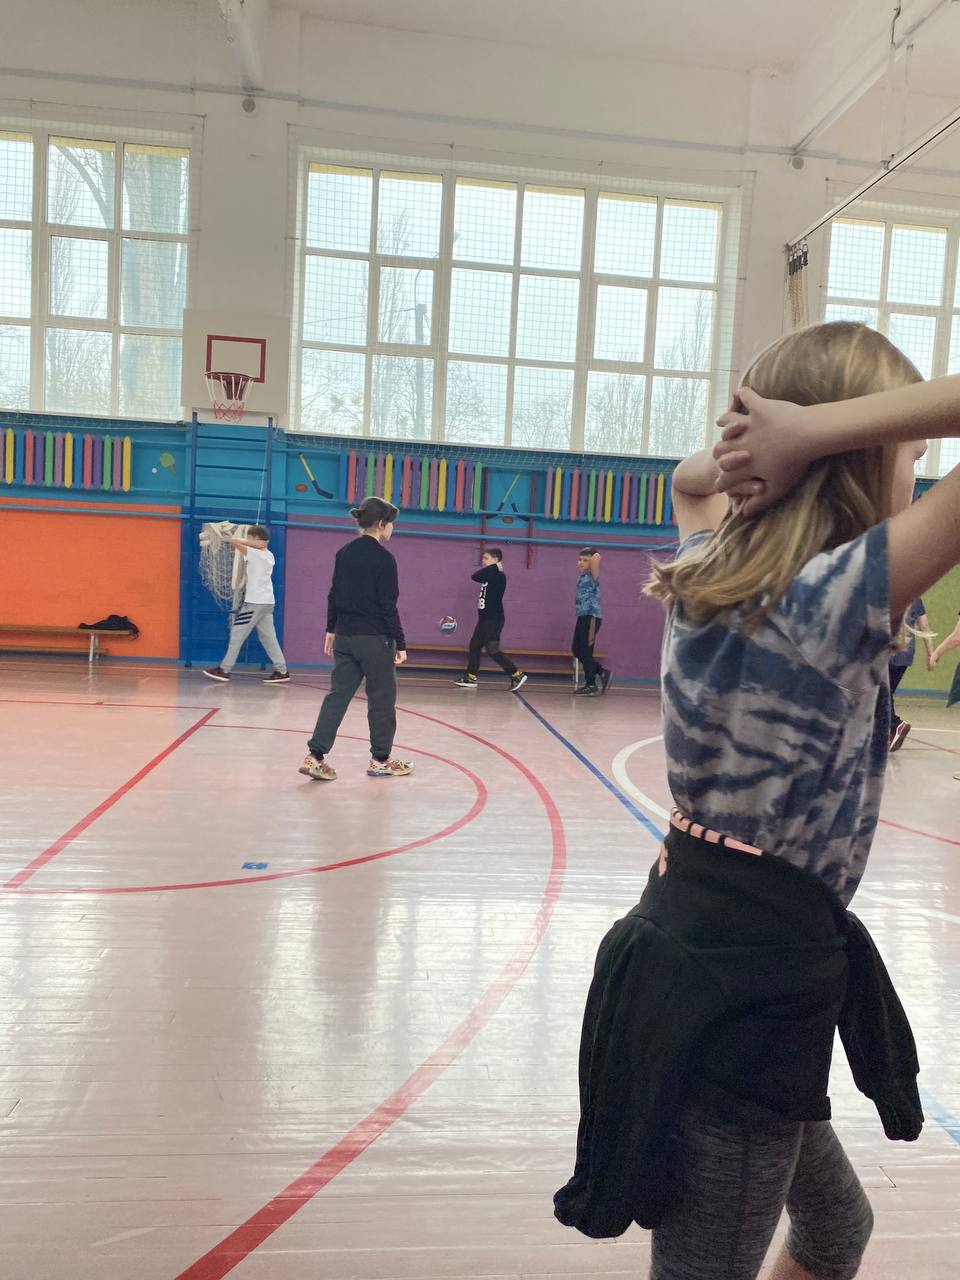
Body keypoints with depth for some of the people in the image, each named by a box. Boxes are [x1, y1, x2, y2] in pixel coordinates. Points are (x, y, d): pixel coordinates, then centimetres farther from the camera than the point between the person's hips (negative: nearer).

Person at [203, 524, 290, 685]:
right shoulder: (269, 555, 12)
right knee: (268, 638, 9)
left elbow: (234, 541, -16)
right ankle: (282, 671, 4)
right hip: (267, 601, 8)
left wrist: (251, 542, -7)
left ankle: (224, 670, 1)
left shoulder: (255, 553, -13)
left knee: (237, 634, -2)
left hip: (255, 601, -8)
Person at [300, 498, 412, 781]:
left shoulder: (344, 553, 8)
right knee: (382, 698, 7)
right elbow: (388, 606, -14)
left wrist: (331, 629, 20)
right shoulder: (384, 559, -13)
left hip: (345, 636, 7)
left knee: (338, 694, 8)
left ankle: (315, 756, 0)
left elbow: (334, 594, 12)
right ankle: (380, 760, 18)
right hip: (374, 639, -7)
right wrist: (400, 643, -9)